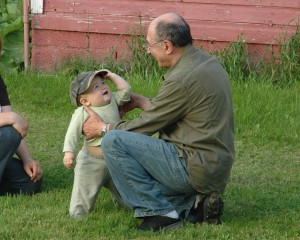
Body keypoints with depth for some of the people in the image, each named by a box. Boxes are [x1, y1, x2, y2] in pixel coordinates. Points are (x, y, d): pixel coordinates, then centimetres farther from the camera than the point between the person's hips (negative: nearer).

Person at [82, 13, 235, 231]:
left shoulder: (183, 78, -21)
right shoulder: (207, 62, 8)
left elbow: (147, 125, -11)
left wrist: (103, 127, 4)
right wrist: (142, 102, 26)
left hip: (194, 169, -10)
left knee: (114, 142, -15)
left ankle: (159, 213, -10)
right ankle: (193, 205, 9)